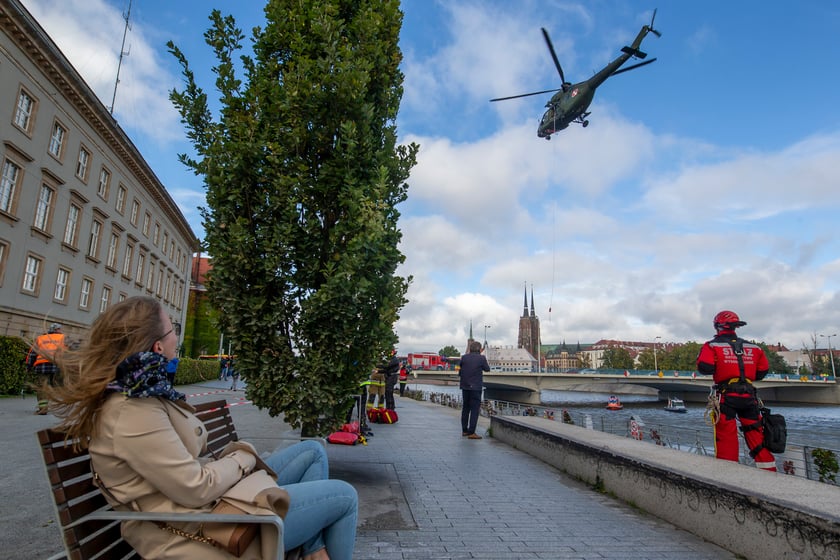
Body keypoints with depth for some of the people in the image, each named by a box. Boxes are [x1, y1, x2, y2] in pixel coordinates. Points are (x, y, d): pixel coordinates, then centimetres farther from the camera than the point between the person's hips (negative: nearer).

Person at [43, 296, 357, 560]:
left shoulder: (142, 393, 6)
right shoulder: (134, 413, -25)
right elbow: (196, 490, -24)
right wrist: (243, 458, -9)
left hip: (212, 499, 10)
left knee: (312, 451, 13)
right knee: (343, 497, -6)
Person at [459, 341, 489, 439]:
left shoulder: (464, 357, 1)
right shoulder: (481, 358, -8)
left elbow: (460, 371, 6)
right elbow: (487, 369, 8)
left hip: (465, 386, 5)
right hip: (476, 387, -4)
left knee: (465, 408, 15)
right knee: (475, 409, 0)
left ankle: (464, 430, 22)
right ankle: (471, 432, -3)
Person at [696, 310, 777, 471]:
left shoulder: (713, 346, -3)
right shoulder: (753, 347, 12)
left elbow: (704, 368, -15)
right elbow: (763, 370, 14)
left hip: (726, 397, -4)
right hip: (749, 396, 4)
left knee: (726, 439, -1)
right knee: (758, 438, 12)